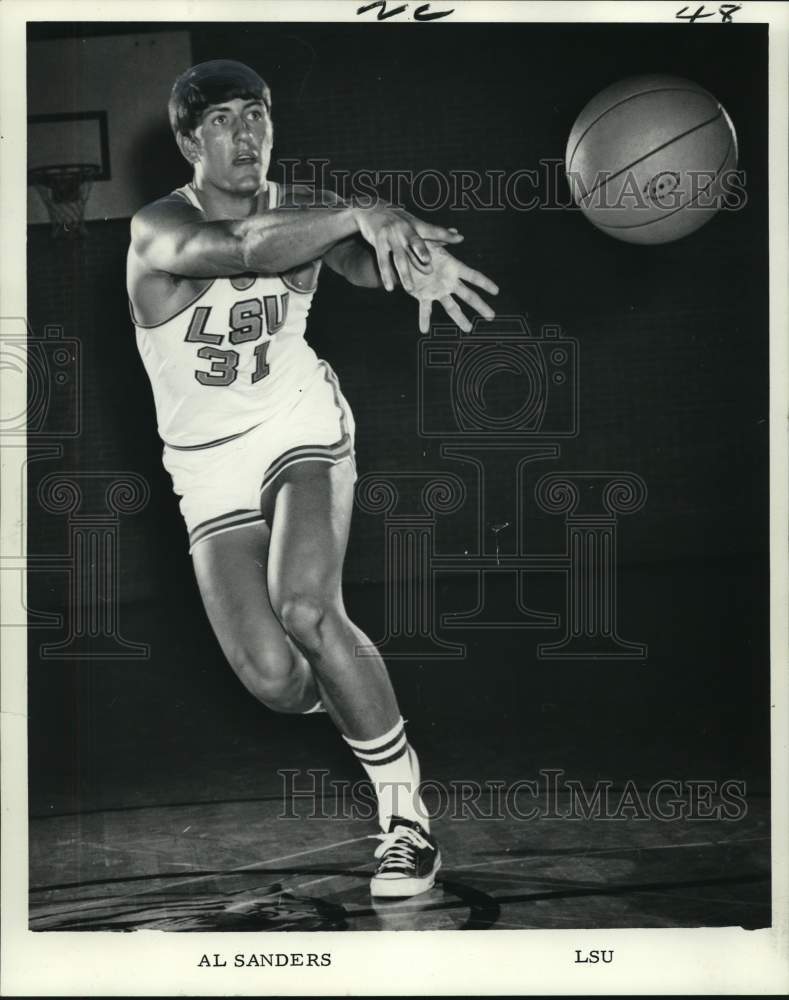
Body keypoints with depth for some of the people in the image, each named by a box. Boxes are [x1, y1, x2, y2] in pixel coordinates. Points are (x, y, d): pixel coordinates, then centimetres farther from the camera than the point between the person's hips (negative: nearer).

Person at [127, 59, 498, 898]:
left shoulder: (302, 208, -4)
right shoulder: (159, 229, -14)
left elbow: (365, 261, -25)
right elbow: (240, 248, -36)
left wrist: (412, 259, -49)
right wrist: (358, 215, -49)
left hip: (300, 425, 1)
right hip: (210, 462, 0)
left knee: (305, 608, -26)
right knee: (273, 681, -12)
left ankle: (405, 811, -10)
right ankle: (345, 700, 28)